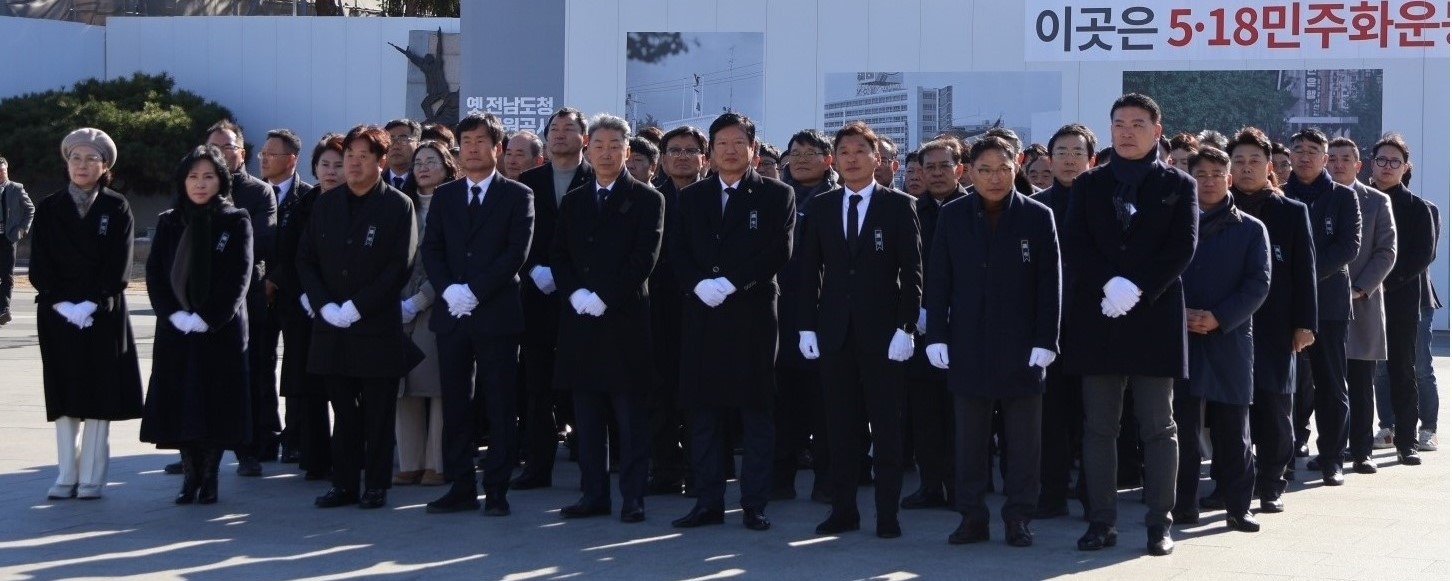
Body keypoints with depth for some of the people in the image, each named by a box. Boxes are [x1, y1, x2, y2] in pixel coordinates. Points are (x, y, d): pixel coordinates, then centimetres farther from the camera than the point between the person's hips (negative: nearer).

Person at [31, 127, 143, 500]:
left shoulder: (117, 209, 2)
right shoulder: (49, 209, 6)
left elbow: (118, 267, -5)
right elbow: (39, 266, 0)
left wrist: (90, 304, -15)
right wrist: (62, 304, -13)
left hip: (103, 314, -1)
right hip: (58, 314, 1)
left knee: (99, 395, -1)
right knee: (64, 394, 2)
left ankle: (91, 477, 4)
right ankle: (67, 475, 7)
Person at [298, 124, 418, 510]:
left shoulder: (398, 206, -3)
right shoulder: (326, 204, 11)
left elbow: (400, 266, -9)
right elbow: (305, 259, 10)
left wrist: (356, 306, -13)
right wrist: (324, 305, -5)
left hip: (378, 327, -4)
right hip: (332, 328, 4)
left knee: (378, 413, 2)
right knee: (344, 412, 8)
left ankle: (377, 485, 9)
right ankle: (344, 484, 14)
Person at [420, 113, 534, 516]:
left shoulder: (517, 196, 3)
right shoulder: (444, 196, 14)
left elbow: (516, 253, -7)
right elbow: (430, 250, 8)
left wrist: (474, 291, -14)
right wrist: (448, 290, -10)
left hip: (497, 314, -4)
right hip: (452, 315, 4)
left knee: (500, 409, -2)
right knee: (455, 407, 5)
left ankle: (496, 491, 2)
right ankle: (461, 488, 10)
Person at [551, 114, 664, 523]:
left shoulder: (647, 200, 1)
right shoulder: (574, 202, 15)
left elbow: (644, 258, -8)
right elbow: (559, 255, 11)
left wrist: (605, 298, -14)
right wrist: (576, 293, -7)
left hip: (625, 319, -4)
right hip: (580, 320, 5)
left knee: (631, 418, -1)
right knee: (587, 416, 6)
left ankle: (633, 497, 1)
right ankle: (593, 493, 12)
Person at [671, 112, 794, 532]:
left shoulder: (776, 196, 3)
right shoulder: (692, 197, 14)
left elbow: (779, 251, -7)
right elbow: (679, 252, 8)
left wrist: (730, 283, -15)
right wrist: (699, 284, -11)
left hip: (753, 313, -3)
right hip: (702, 314, 3)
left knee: (756, 412, 0)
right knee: (703, 413, 4)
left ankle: (754, 504, 4)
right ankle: (708, 502, 9)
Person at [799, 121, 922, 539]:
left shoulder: (898, 206, 1)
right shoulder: (820, 207, 10)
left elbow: (912, 271, -2)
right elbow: (810, 270, 9)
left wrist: (905, 326, -10)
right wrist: (807, 325, 2)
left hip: (882, 329, -3)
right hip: (835, 329, 3)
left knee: (886, 425, 0)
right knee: (841, 425, 5)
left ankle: (888, 513, 2)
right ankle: (843, 509, 9)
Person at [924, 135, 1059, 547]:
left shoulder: (1038, 217, 0)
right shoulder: (953, 217, 4)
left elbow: (1049, 284, -2)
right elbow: (939, 281, 5)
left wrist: (1045, 341, -8)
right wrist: (937, 336, -2)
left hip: (1021, 346, -1)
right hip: (968, 345, 1)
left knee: (1022, 439, 3)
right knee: (970, 438, 4)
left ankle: (1019, 518, 10)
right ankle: (972, 517, 10)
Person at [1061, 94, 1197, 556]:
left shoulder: (1178, 185, 6)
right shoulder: (1088, 184, 12)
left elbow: (1182, 248, -4)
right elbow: (1074, 245, 1)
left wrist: (1137, 290, -14)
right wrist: (1108, 285, -15)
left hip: (1155, 318, -2)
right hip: (1097, 318, 2)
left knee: (1158, 427, 1)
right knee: (1099, 427, 3)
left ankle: (1159, 523, 5)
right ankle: (1101, 521, 8)